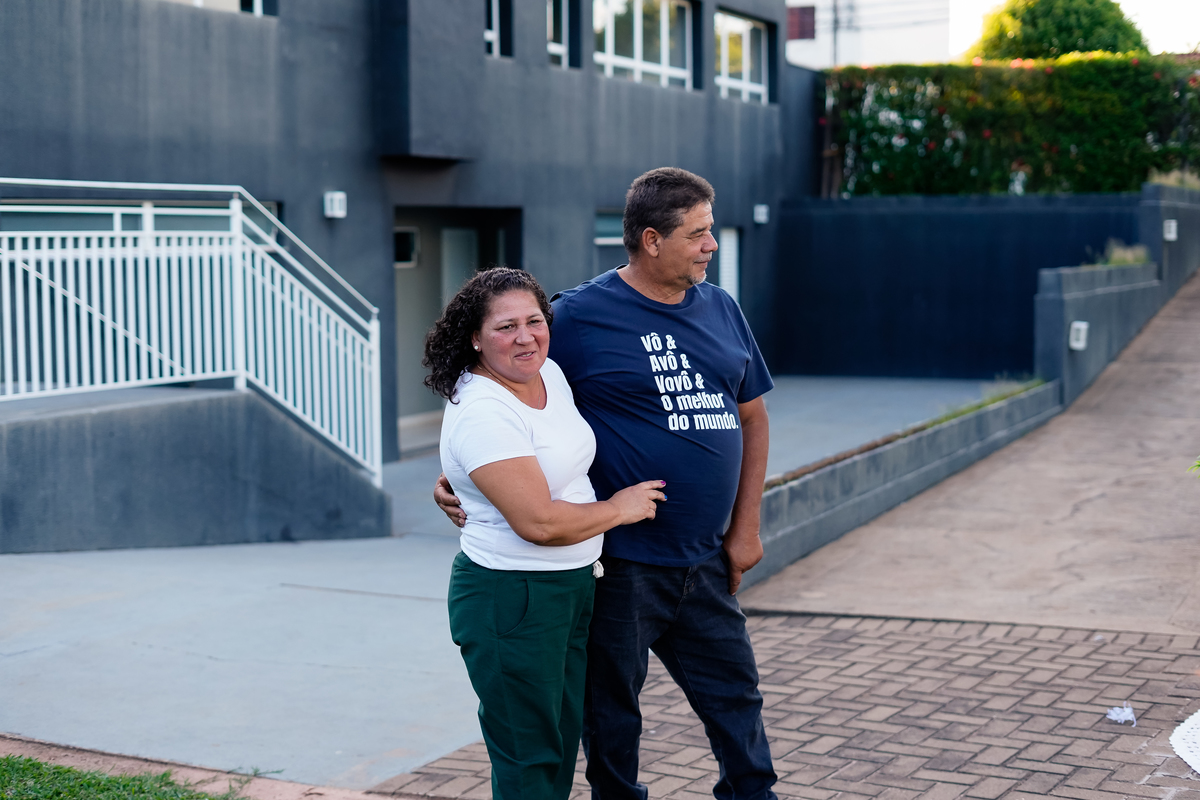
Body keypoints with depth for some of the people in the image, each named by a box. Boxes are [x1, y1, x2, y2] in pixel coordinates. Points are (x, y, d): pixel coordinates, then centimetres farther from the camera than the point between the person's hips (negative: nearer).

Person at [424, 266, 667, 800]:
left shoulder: (550, 374, 5)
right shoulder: (482, 415, -23)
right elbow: (538, 522, -27)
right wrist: (619, 508, -10)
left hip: (574, 586, 9)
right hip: (510, 600, -9)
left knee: (563, 743, 18)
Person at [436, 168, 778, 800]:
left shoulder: (722, 311, 9)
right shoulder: (579, 315, -10)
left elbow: (751, 417, 16)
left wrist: (745, 529, 10)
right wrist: (456, 475, -13)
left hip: (705, 564, 5)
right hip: (620, 564, -5)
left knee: (735, 698, 15)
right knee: (611, 713, 9)